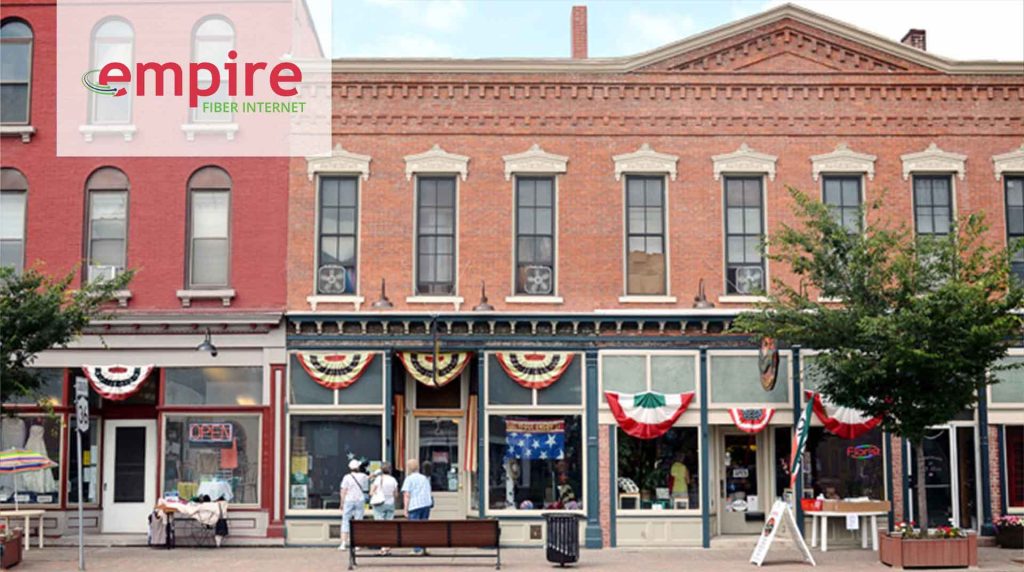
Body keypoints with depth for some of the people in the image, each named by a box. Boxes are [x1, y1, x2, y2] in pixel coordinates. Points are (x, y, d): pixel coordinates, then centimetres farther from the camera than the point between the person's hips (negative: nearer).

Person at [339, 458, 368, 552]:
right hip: (360, 500, 2)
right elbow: (366, 489, 12)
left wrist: (342, 503, 0)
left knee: (345, 521, 3)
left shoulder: (347, 477, -6)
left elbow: (343, 491, -7)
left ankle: (343, 543, -3)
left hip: (349, 501, -2)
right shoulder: (364, 477, 1)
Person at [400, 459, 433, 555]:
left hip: (415, 505, -6)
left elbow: (407, 494, -8)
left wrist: (406, 508, -7)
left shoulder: (409, 479, -1)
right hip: (426, 504, 6)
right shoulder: (425, 478, 18)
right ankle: (423, 548, 11)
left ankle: (417, 550, -9)